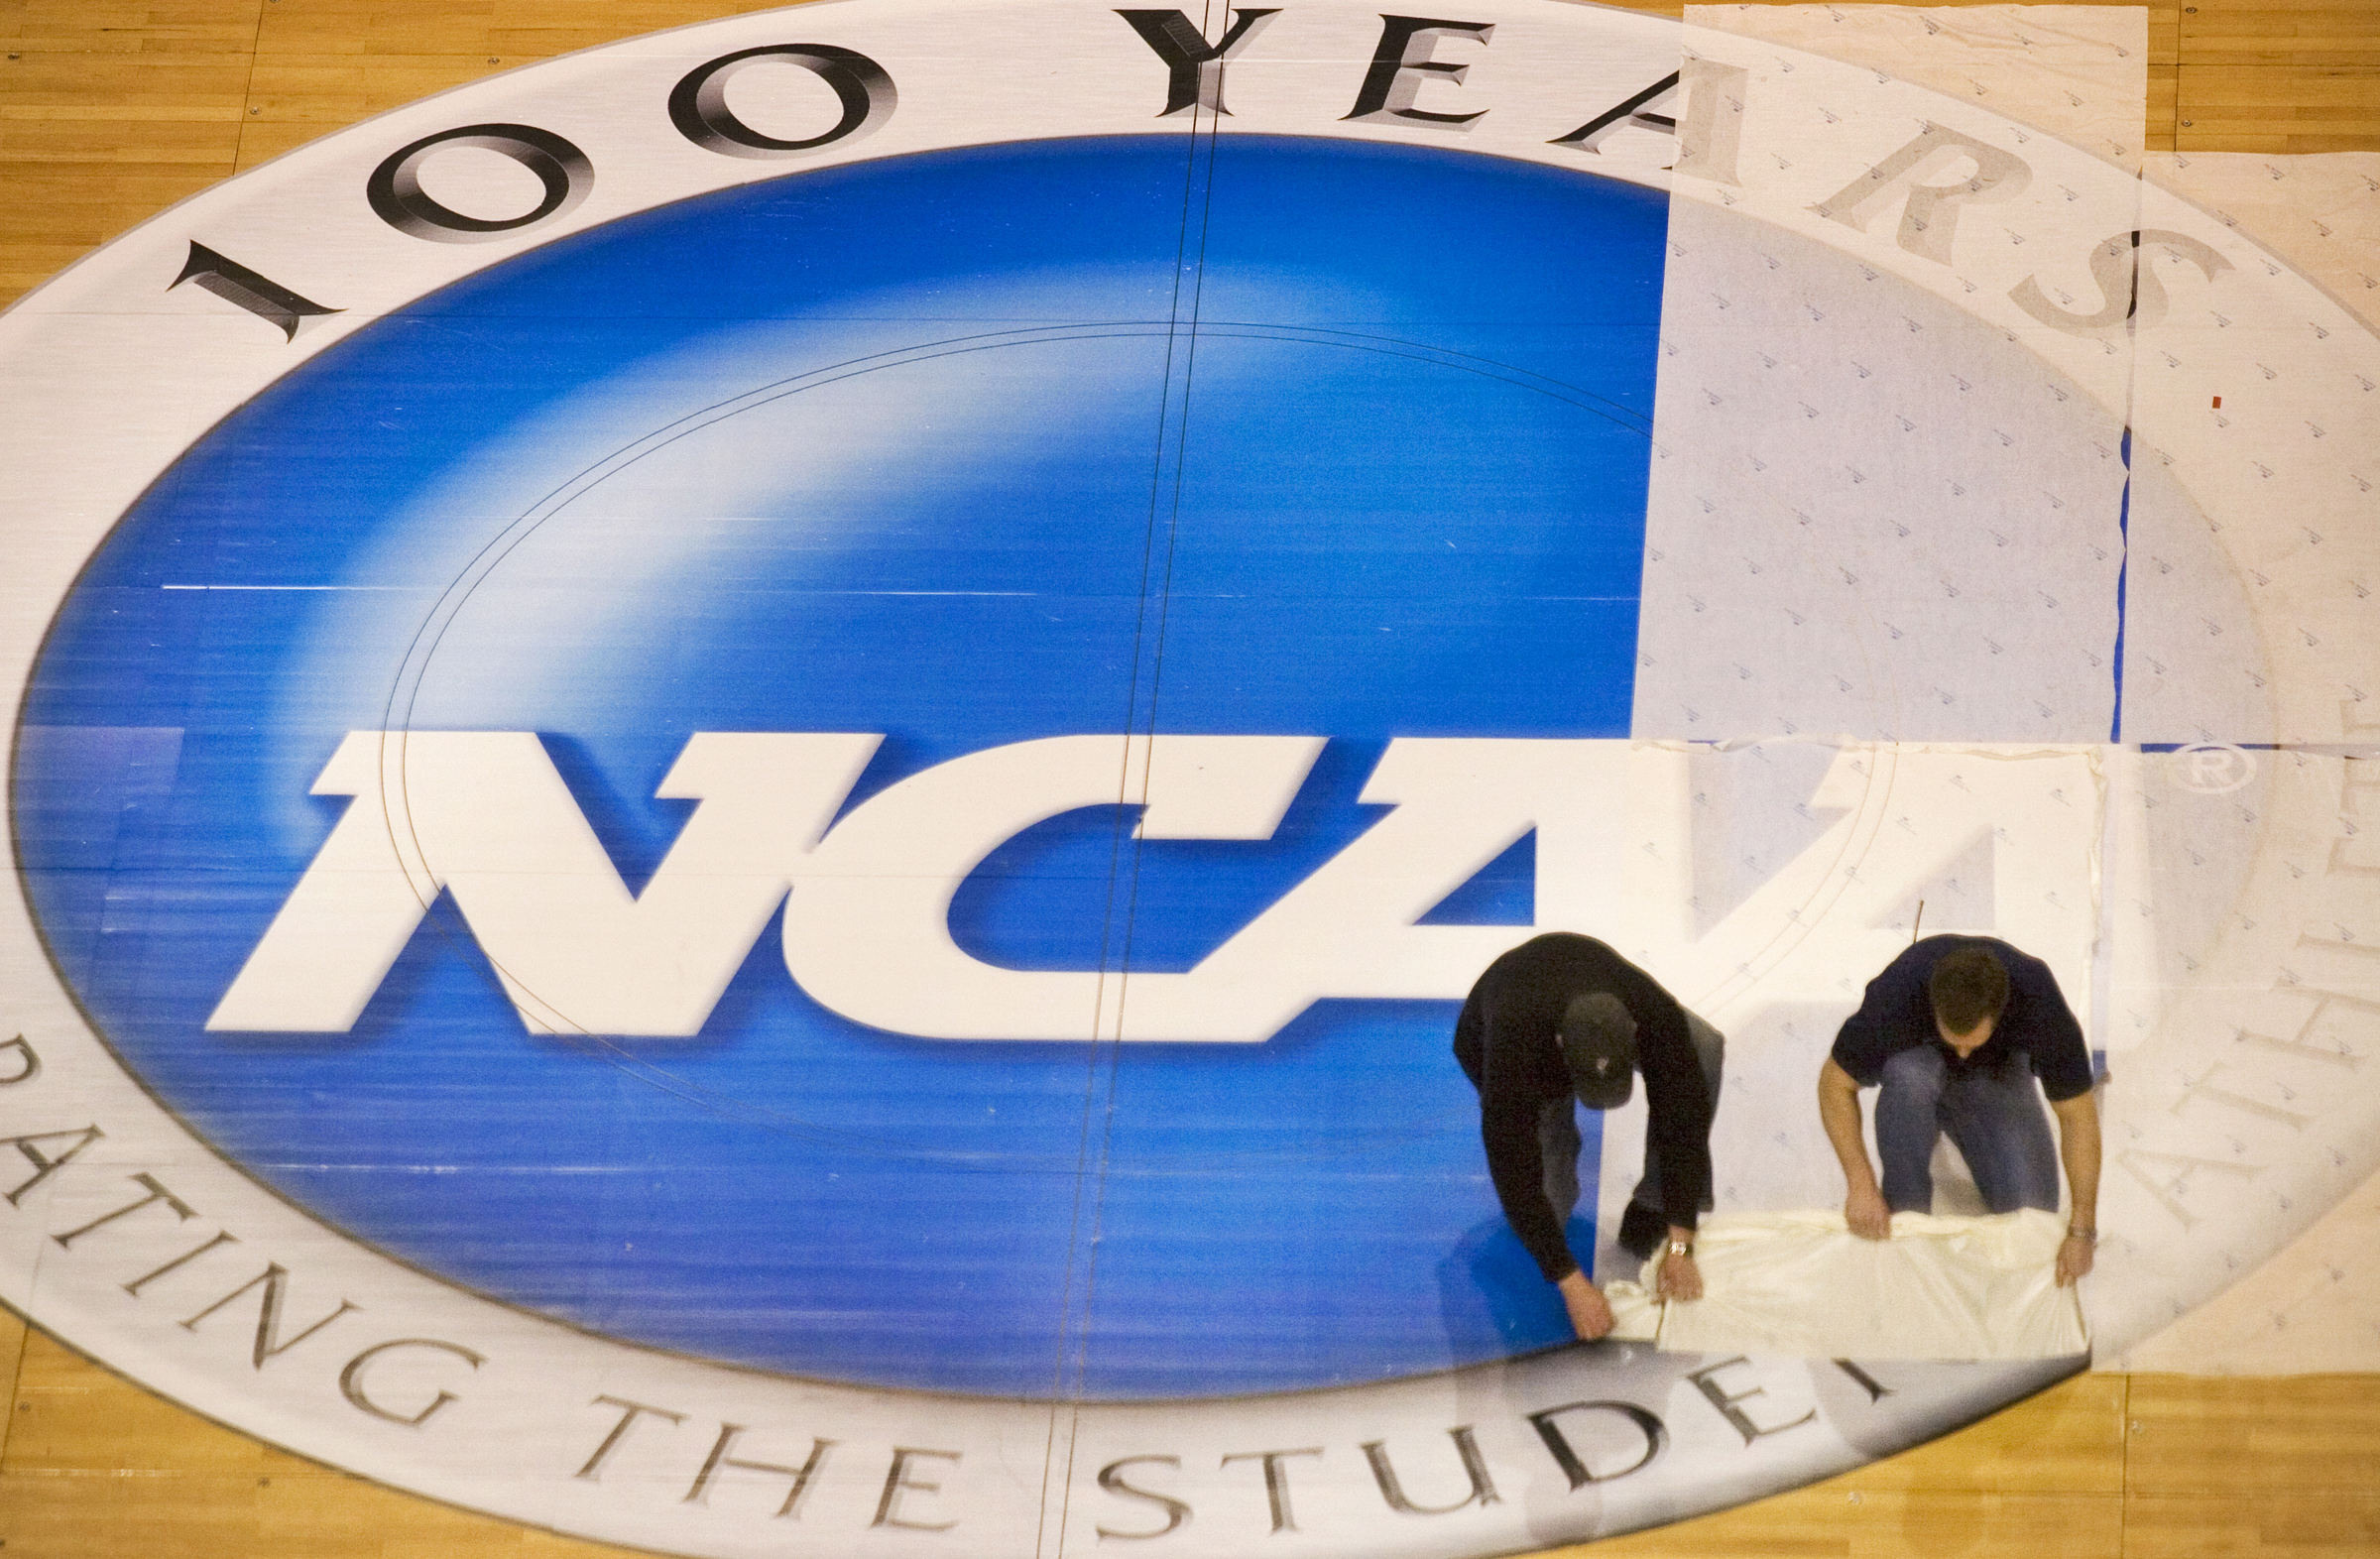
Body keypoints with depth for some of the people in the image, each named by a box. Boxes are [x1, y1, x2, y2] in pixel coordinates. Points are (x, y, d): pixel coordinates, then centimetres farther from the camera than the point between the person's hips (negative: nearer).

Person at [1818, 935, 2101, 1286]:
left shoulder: (2039, 1003, -37)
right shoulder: (1897, 992, -38)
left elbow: (2077, 1113, -26)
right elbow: (1836, 1082, -24)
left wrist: (2081, 1230, -30)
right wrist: (1861, 1185, -33)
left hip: (1997, 1071, 1)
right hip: (1919, 1060, -1)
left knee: (2029, 1206, -19)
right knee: (1909, 1073, -39)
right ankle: (1905, 1211, -19)